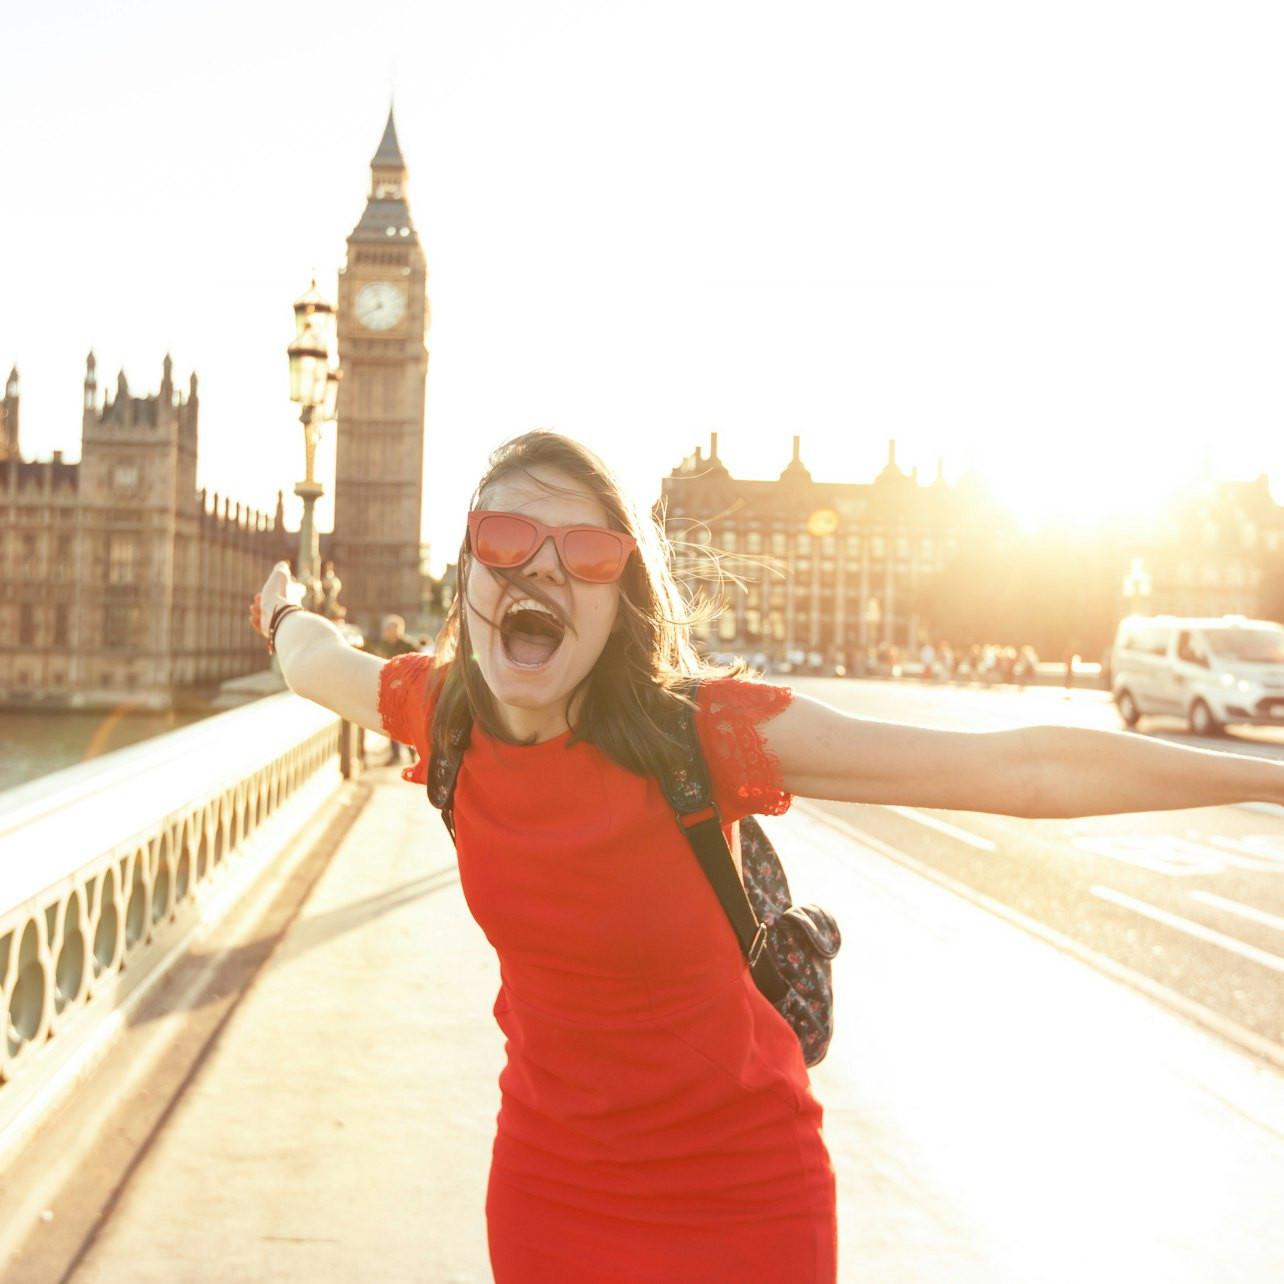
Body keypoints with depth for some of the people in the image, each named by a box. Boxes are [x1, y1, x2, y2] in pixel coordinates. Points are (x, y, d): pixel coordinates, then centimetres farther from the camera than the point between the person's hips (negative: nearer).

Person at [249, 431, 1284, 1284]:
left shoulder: (699, 729, -24)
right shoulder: (438, 709, -12)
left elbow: (1022, 767, -23)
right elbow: (318, 661, 13)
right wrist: (288, 608, 33)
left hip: (735, 1200, -3)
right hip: (547, 1183, 4)